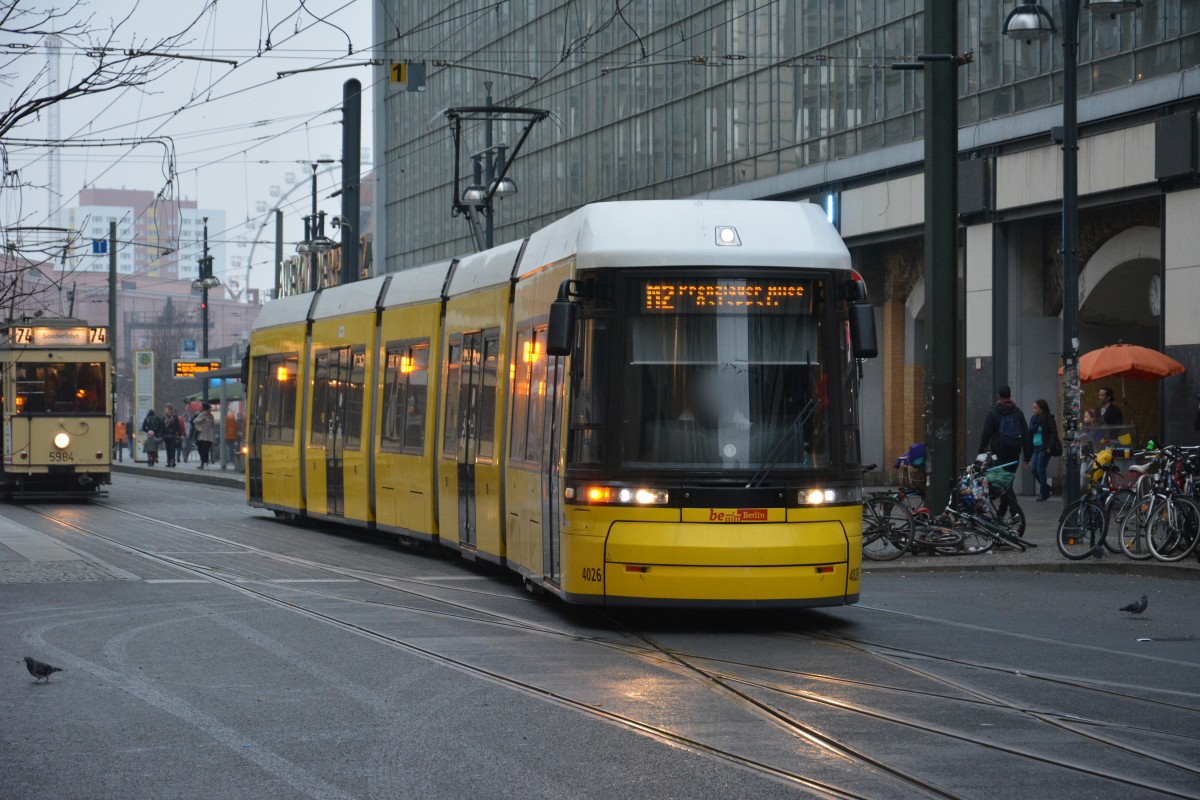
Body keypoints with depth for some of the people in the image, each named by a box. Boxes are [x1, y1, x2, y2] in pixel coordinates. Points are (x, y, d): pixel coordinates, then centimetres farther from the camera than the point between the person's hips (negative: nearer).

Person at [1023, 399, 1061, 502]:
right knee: (1033, 469, 2)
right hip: (1036, 448, 7)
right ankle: (1047, 489, 18)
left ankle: (1043, 494, 5)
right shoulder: (1034, 419, 12)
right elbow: (1030, 434, 14)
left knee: (1040, 469, -5)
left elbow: (1054, 434, -12)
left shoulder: (1048, 419, -8)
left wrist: (1049, 447, -21)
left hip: (1044, 448, -7)